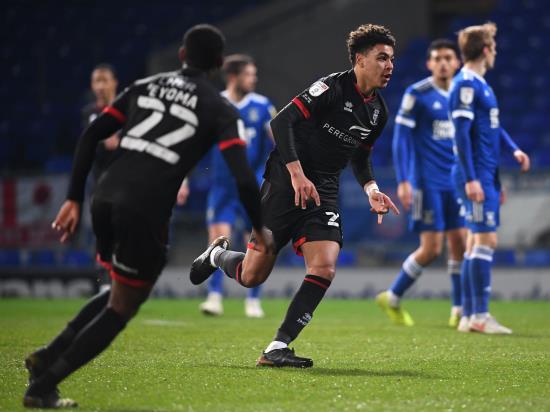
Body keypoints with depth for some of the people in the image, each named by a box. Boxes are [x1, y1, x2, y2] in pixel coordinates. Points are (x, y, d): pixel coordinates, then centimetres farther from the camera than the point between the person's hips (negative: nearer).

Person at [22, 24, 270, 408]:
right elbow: (243, 175, -5)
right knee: (121, 308, 9)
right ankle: (43, 386, 3)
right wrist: (259, 229, 7)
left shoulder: (146, 85, 18)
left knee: (119, 291, 26)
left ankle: (49, 355, 14)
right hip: (146, 209, -6)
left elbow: (91, 136, 14)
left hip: (106, 196, 6)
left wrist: (75, 198, 17)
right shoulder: (219, 109, 5)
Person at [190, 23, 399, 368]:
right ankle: (216, 255, 35)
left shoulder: (379, 111, 9)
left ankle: (277, 348, -10)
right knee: (252, 276, -2)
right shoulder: (332, 87, -15)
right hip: (285, 184, -6)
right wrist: (297, 173, -28)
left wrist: (371, 189, 6)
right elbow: (282, 122, -21)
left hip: (324, 194, 6)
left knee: (324, 269, -16)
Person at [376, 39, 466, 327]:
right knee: (431, 248, -7)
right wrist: (403, 181, -15)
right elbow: (400, 138, -9)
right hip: (427, 182, -5)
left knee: (460, 243, 2)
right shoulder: (417, 94, -7)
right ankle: (391, 299, 11)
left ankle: (459, 311, 13)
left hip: (455, 183, 6)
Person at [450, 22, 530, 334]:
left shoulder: (480, 84, 16)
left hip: (488, 175, 10)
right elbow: (461, 132, -18)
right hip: (477, 176, -10)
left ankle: (469, 316, 13)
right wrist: (470, 179, -22)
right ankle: (480, 316, -9)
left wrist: (514, 149, 11)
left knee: (477, 242, 10)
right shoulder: (465, 84, -13)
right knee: (486, 240, -11)